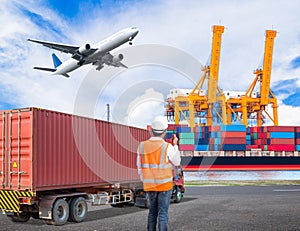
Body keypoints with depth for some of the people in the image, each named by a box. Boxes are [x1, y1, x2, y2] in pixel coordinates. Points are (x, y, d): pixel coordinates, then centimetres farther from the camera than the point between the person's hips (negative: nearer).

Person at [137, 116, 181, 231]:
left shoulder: (142, 146, -5)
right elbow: (176, 162, 1)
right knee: (163, 213, 2)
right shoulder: (167, 147, -16)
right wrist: (175, 145, 8)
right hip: (165, 184, -4)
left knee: (152, 211, 17)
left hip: (149, 185, 4)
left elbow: (140, 168, 3)